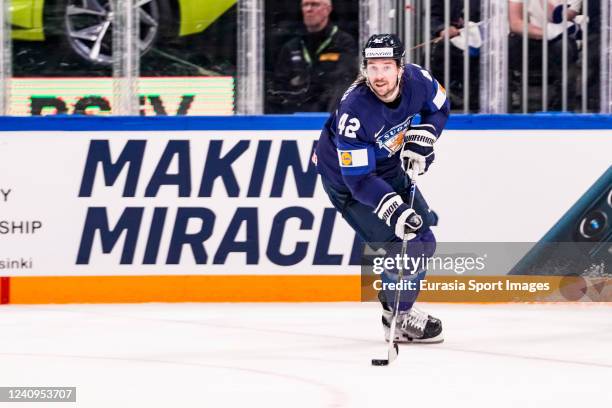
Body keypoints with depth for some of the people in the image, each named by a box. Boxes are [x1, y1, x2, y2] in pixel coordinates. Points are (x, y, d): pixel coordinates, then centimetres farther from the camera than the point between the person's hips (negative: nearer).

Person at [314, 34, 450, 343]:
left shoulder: (416, 80, -20)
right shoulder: (354, 111, -37)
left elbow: (439, 107, 5)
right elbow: (358, 178, -34)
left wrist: (423, 135, -12)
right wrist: (394, 210, -42)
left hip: (388, 166, 7)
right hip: (346, 177, -7)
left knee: (423, 239, 14)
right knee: (403, 246, -14)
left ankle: (395, 300, 37)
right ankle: (398, 319, 7)